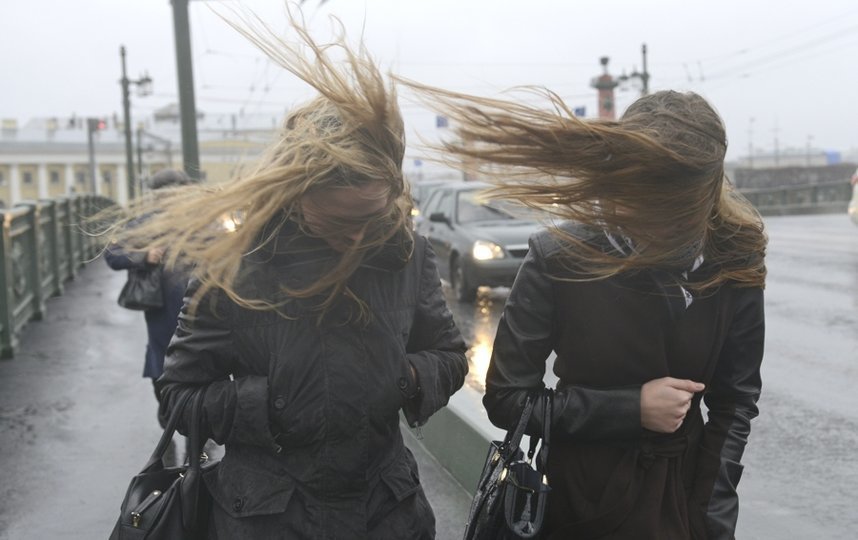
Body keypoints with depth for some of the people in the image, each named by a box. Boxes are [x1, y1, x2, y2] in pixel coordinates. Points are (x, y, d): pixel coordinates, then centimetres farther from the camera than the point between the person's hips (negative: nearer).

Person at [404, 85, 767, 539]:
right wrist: (631, 408, -20)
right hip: (585, 500, -2)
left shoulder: (734, 260, -12)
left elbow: (736, 400, -2)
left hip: (686, 492, 2)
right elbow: (505, 399, -14)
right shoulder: (561, 256, -20)